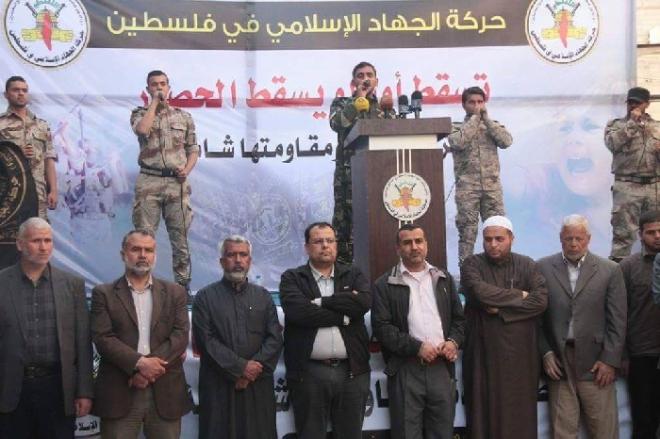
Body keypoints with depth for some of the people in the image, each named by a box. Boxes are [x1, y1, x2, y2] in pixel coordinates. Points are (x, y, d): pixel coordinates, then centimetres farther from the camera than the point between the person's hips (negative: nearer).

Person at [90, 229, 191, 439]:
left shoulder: (174, 292, 11)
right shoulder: (104, 294, 6)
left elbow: (181, 335, 0)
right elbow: (103, 338, -5)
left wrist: (151, 367, -12)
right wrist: (139, 363, -17)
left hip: (165, 391, 2)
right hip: (119, 392, -1)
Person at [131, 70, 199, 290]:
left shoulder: (184, 117, 13)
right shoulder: (140, 113, 9)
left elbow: (193, 150, 14)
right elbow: (142, 130, -15)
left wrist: (186, 170, -5)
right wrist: (154, 102, -5)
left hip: (177, 183, 1)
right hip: (149, 182, -1)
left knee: (180, 237, 3)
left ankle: (182, 284, 12)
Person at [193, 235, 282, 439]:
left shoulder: (263, 296, 12)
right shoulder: (205, 297, 3)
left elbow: (275, 338, 4)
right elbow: (206, 340, -7)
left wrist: (255, 369, -10)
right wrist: (241, 367, -12)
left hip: (259, 385, 2)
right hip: (219, 386, -2)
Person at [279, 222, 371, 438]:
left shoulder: (354, 275, 11)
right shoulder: (292, 278, 4)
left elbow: (364, 302, -10)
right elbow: (298, 311, -15)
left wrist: (320, 302, -10)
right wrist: (344, 315, -11)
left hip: (352, 371, 2)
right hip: (308, 372, -2)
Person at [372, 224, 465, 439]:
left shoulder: (443, 278, 14)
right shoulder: (385, 284, 1)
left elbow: (459, 317, 17)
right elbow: (381, 326, -7)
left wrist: (454, 341, -2)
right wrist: (416, 347, -14)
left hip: (442, 366, 3)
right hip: (405, 370, -3)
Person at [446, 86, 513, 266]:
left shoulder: (492, 126, 15)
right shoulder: (456, 128, 8)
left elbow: (506, 141, -4)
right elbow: (459, 143, -15)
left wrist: (486, 118, -3)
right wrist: (475, 118, -5)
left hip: (492, 185, 2)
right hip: (467, 187, -2)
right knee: (467, 229, -2)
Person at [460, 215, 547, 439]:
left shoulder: (527, 265, 7)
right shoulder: (472, 264, 1)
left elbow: (541, 300, -7)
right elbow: (480, 293, -17)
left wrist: (501, 308, -13)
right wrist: (519, 295, -7)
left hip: (520, 353, 1)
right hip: (484, 353, -1)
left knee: (520, 413, 6)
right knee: (485, 412, 2)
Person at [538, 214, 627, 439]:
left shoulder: (610, 270, 3)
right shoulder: (543, 268, 3)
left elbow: (617, 321, 2)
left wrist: (610, 361, -4)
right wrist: (545, 353, -2)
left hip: (596, 364, 0)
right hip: (557, 362, 0)